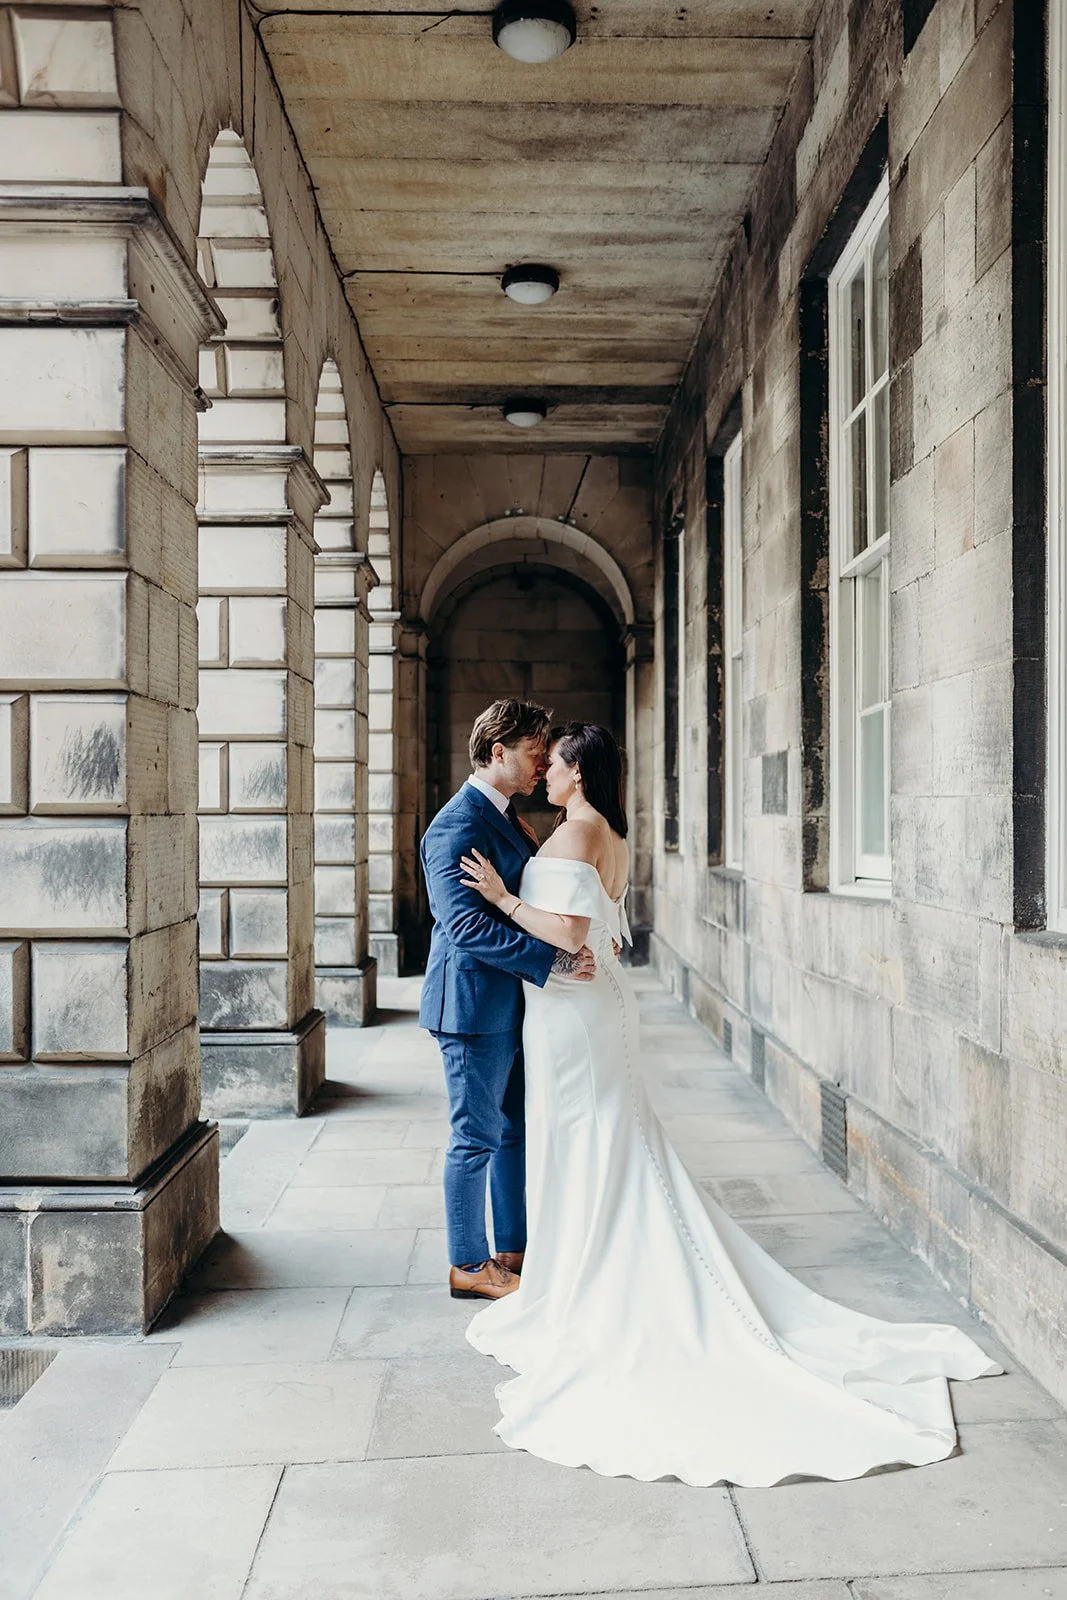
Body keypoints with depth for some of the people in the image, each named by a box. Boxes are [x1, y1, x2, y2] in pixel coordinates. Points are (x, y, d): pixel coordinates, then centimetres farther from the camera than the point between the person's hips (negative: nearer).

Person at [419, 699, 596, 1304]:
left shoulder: (507, 816, 12)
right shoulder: (456, 827, -19)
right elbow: (468, 927, -26)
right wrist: (552, 959, -27)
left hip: (509, 1001, 9)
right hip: (474, 1001, -9)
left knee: (516, 1130, 17)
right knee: (477, 1137, 3)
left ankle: (514, 1249, 30)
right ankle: (469, 1265, 18)